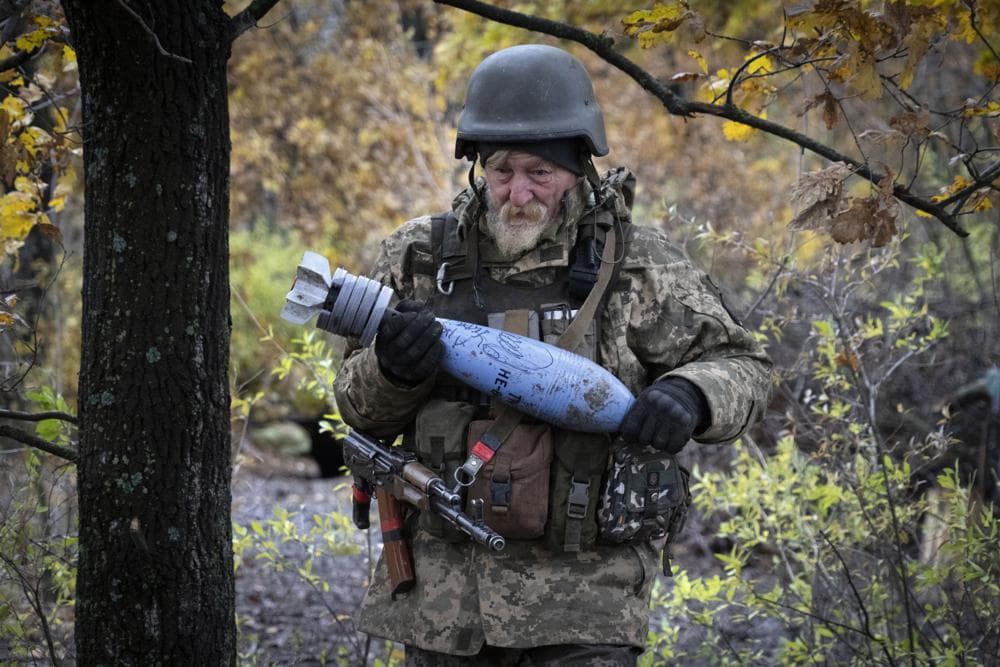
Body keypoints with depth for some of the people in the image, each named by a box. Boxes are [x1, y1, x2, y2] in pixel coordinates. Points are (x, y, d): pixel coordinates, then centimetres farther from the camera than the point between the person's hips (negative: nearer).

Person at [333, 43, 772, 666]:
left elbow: (742, 365, 5)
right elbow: (361, 408, 9)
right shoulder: (419, 256, 5)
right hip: (441, 591, 3)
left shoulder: (637, 263, 0)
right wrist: (392, 369, -15)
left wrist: (688, 396, -18)